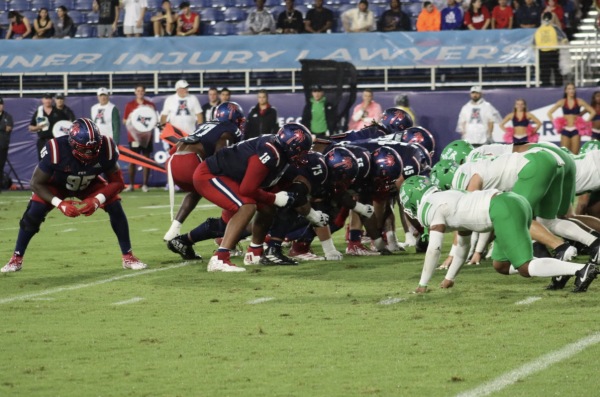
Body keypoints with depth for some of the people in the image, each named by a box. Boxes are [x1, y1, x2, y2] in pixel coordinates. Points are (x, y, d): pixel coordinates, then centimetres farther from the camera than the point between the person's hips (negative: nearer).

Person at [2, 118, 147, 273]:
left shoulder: (106, 149, -34)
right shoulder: (56, 150, -40)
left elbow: (117, 182, -20)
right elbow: (36, 183, -27)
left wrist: (97, 200, -36)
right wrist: (60, 204, -38)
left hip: (89, 184, 2)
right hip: (57, 184, -2)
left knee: (115, 207, -16)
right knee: (34, 212, -21)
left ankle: (128, 257, 0)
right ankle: (16, 259, -2)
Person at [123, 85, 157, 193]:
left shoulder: (150, 105, 9)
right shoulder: (129, 105, 9)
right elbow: (124, 121, 10)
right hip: (133, 136, 0)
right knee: (132, 160, -2)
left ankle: (145, 185, 2)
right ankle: (131, 185, 3)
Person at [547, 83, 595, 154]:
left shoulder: (579, 102, 2)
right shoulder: (562, 102, 5)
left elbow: (593, 112, 3)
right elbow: (549, 113, 10)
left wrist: (586, 122, -2)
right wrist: (555, 123, 0)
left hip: (576, 130, -1)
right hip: (565, 130, 1)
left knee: (575, 154, -5)